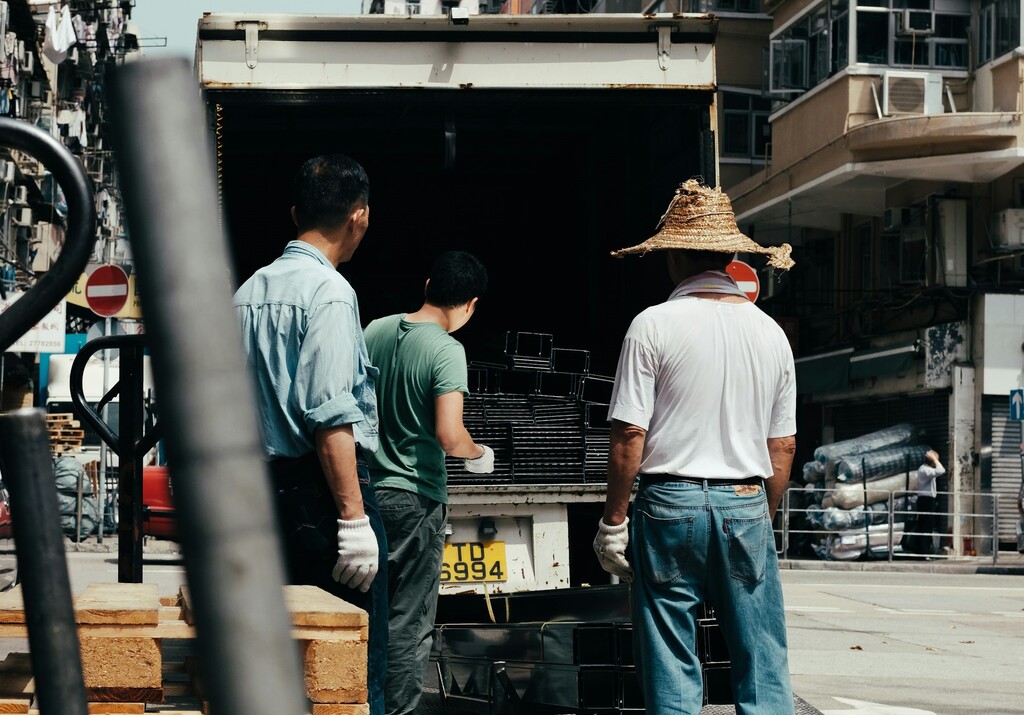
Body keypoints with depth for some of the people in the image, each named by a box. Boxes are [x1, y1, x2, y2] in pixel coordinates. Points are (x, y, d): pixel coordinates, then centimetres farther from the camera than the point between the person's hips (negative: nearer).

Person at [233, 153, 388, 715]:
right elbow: (329, 416, -19)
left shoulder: (249, 291, 14)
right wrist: (354, 517, -19)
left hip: (265, 485, 9)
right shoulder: (328, 290, -11)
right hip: (321, 486, -9)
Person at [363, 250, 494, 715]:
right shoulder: (447, 351, -15)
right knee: (408, 624, 2)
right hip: (414, 498, -6)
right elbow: (449, 435, -23)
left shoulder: (376, 331, 4)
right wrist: (478, 455, -3)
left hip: (368, 491, 6)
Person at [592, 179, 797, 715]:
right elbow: (783, 446, 9)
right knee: (764, 672, 5)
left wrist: (614, 519, 0)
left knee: (672, 671, 3)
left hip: (670, 500, -3)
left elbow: (630, 435, -8)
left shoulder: (654, 326, -5)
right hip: (747, 506, 3)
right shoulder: (770, 332, 7)